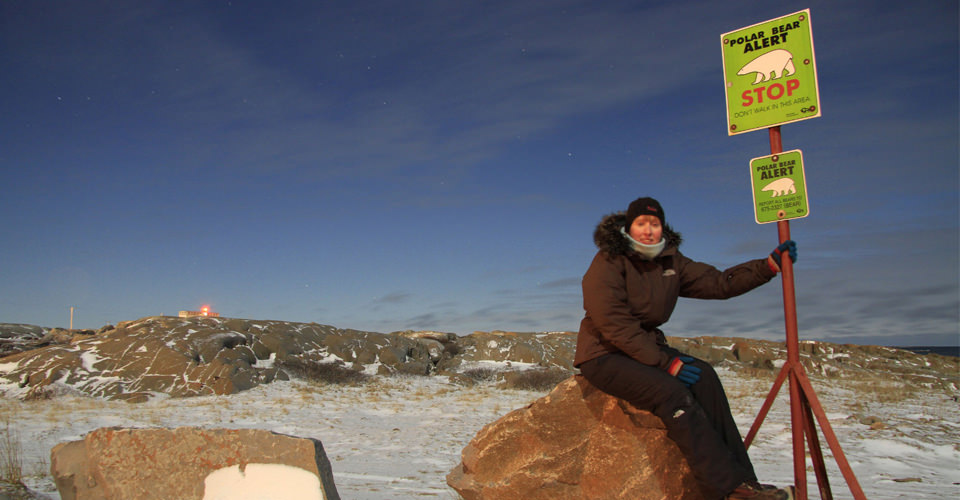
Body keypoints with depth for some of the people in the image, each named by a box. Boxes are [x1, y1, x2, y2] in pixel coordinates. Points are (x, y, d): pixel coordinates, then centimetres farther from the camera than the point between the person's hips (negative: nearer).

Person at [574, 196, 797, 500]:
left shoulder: (670, 261, 8)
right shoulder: (608, 263, -14)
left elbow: (719, 283, 7)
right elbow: (614, 326, -22)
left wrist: (771, 265, -3)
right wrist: (665, 362, -25)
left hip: (647, 347, 7)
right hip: (604, 356, -7)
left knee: (703, 376, -18)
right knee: (671, 391, -29)